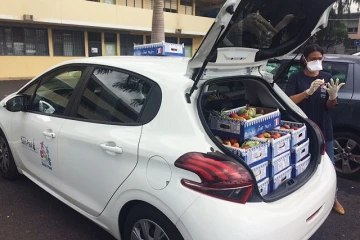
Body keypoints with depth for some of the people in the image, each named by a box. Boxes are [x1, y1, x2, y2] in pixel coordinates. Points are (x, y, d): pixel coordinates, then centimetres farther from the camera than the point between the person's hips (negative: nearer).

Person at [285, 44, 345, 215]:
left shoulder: (326, 78, 3)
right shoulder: (296, 78, -5)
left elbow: (329, 107, 2)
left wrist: (333, 96, -21)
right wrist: (309, 91, -29)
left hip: (323, 128, 2)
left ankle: (333, 199, 27)